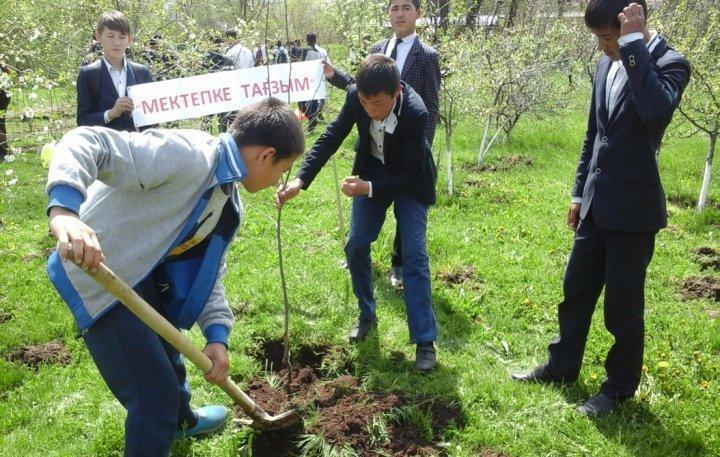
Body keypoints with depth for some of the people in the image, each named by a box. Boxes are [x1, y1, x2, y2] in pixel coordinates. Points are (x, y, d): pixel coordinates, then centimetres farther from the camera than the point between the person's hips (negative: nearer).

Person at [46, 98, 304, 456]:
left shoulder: (229, 204, 4)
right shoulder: (187, 155, -27)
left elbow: (208, 269, 9)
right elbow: (87, 143, -35)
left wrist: (217, 335, -4)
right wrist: (65, 211, -52)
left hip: (143, 278, 10)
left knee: (166, 353, 33)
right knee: (156, 395, -5)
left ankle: (181, 420, 63)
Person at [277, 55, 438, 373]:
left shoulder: (415, 113, -36)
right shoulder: (356, 97, -24)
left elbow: (410, 175, -30)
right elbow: (332, 137, -16)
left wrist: (369, 189, -41)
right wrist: (300, 180, -25)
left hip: (409, 180, -4)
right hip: (372, 171, 4)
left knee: (414, 256, -10)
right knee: (356, 246, 4)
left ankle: (425, 341, -5)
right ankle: (366, 315, 25)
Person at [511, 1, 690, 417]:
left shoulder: (670, 63, -13)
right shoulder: (608, 65, 8)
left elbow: (657, 110, -36)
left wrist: (634, 43, -28)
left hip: (633, 208, -7)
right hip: (597, 204, 7)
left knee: (623, 304, 5)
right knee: (576, 290, 17)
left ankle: (620, 387, 24)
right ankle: (562, 366, 34)